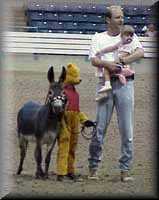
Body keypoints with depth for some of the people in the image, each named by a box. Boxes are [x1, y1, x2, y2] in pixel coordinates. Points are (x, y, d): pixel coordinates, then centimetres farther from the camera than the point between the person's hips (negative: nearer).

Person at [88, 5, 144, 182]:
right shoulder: (98, 38, 11)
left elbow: (140, 52, -4)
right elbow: (94, 60, -2)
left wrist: (123, 61, -18)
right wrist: (108, 64, -20)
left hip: (125, 83, 1)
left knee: (127, 129, -1)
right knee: (99, 127, -1)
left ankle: (125, 170, 5)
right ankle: (93, 167, 8)